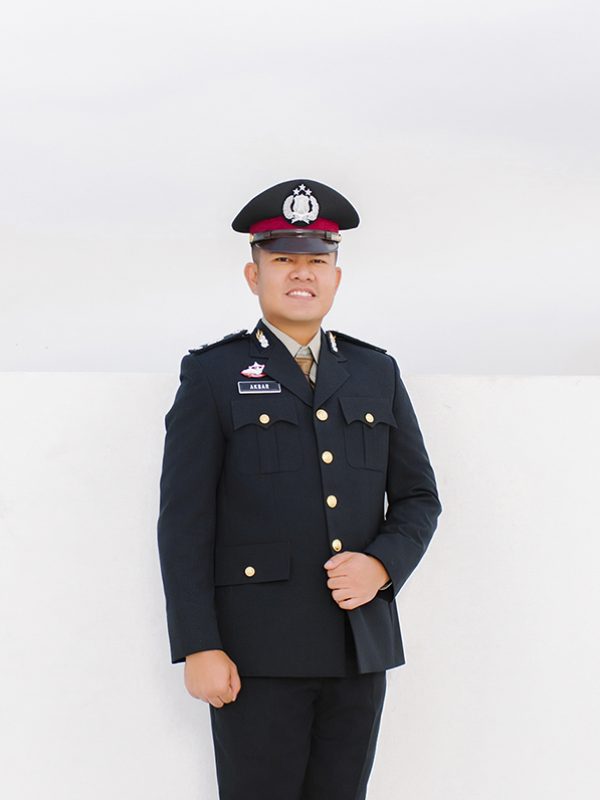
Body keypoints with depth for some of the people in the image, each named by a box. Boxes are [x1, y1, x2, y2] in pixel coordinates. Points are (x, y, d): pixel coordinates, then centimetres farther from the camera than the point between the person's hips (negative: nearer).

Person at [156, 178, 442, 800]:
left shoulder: (377, 373, 13)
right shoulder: (213, 374, 1)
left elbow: (419, 498, 15)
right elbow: (184, 521, -4)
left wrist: (382, 565, -7)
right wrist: (198, 648, -11)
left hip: (361, 645, 4)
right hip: (258, 652, -4)